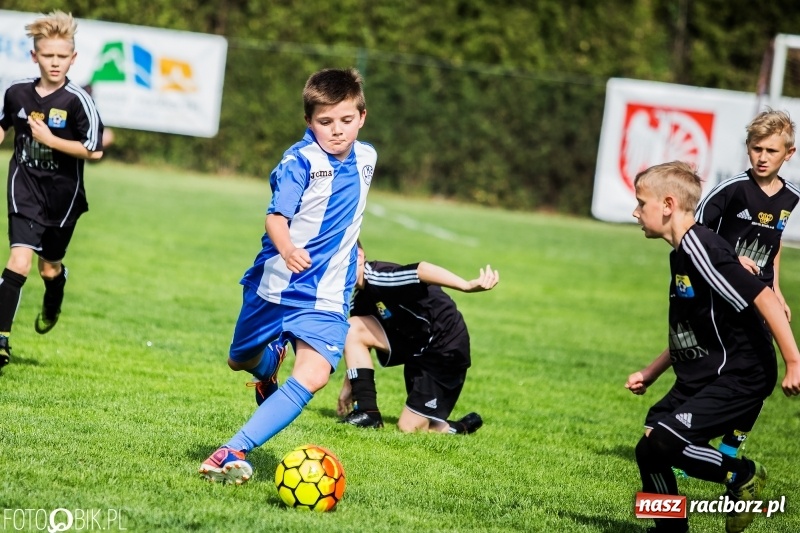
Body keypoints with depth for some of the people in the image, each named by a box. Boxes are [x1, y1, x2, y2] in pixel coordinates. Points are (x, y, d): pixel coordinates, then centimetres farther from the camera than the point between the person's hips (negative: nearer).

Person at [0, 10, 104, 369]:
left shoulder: (77, 101, -15)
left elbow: (94, 151, -17)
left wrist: (49, 139, -20)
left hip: (63, 195, -1)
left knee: (50, 267, 14)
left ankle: (53, 304, 51)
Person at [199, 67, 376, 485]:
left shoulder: (366, 158, 4)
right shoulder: (300, 161, -15)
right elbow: (277, 216, -26)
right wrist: (287, 250, -45)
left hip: (327, 294, 3)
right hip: (276, 283, -3)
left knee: (313, 376, -21)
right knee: (242, 361, 18)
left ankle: (235, 450, -26)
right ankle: (270, 364, 56)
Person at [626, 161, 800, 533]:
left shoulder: (701, 250, -19)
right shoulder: (681, 253, 12)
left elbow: (763, 299, -23)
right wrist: (650, 374, 22)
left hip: (738, 377, -10)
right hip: (699, 378, 10)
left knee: (662, 443, -22)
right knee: (648, 451, 4)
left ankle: (742, 476, -1)